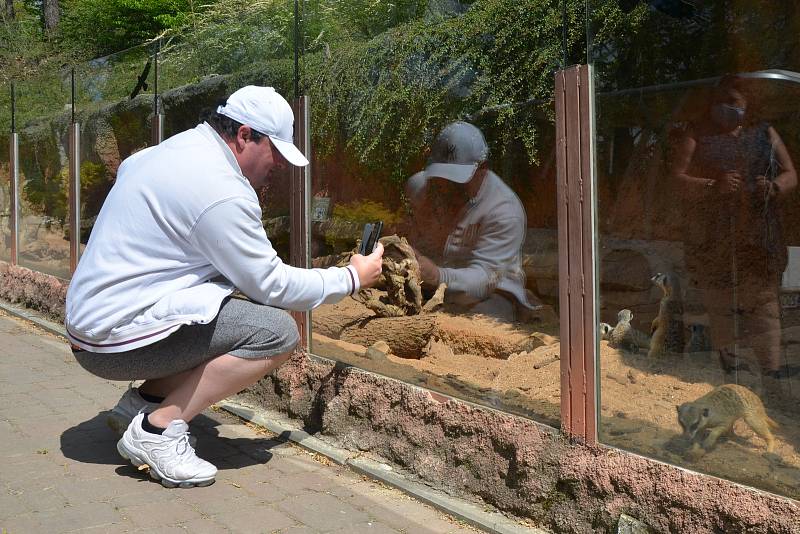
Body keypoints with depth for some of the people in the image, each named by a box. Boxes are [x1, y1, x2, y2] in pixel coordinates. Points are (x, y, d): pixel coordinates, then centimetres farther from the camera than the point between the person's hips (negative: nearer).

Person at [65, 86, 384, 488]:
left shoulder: (173, 147, 9)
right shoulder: (222, 191, -19)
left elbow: (127, 168, 30)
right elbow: (272, 285, -16)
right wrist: (351, 279, -3)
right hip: (118, 338, -10)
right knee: (277, 332, -18)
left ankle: (140, 402, 11)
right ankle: (157, 429, -11)